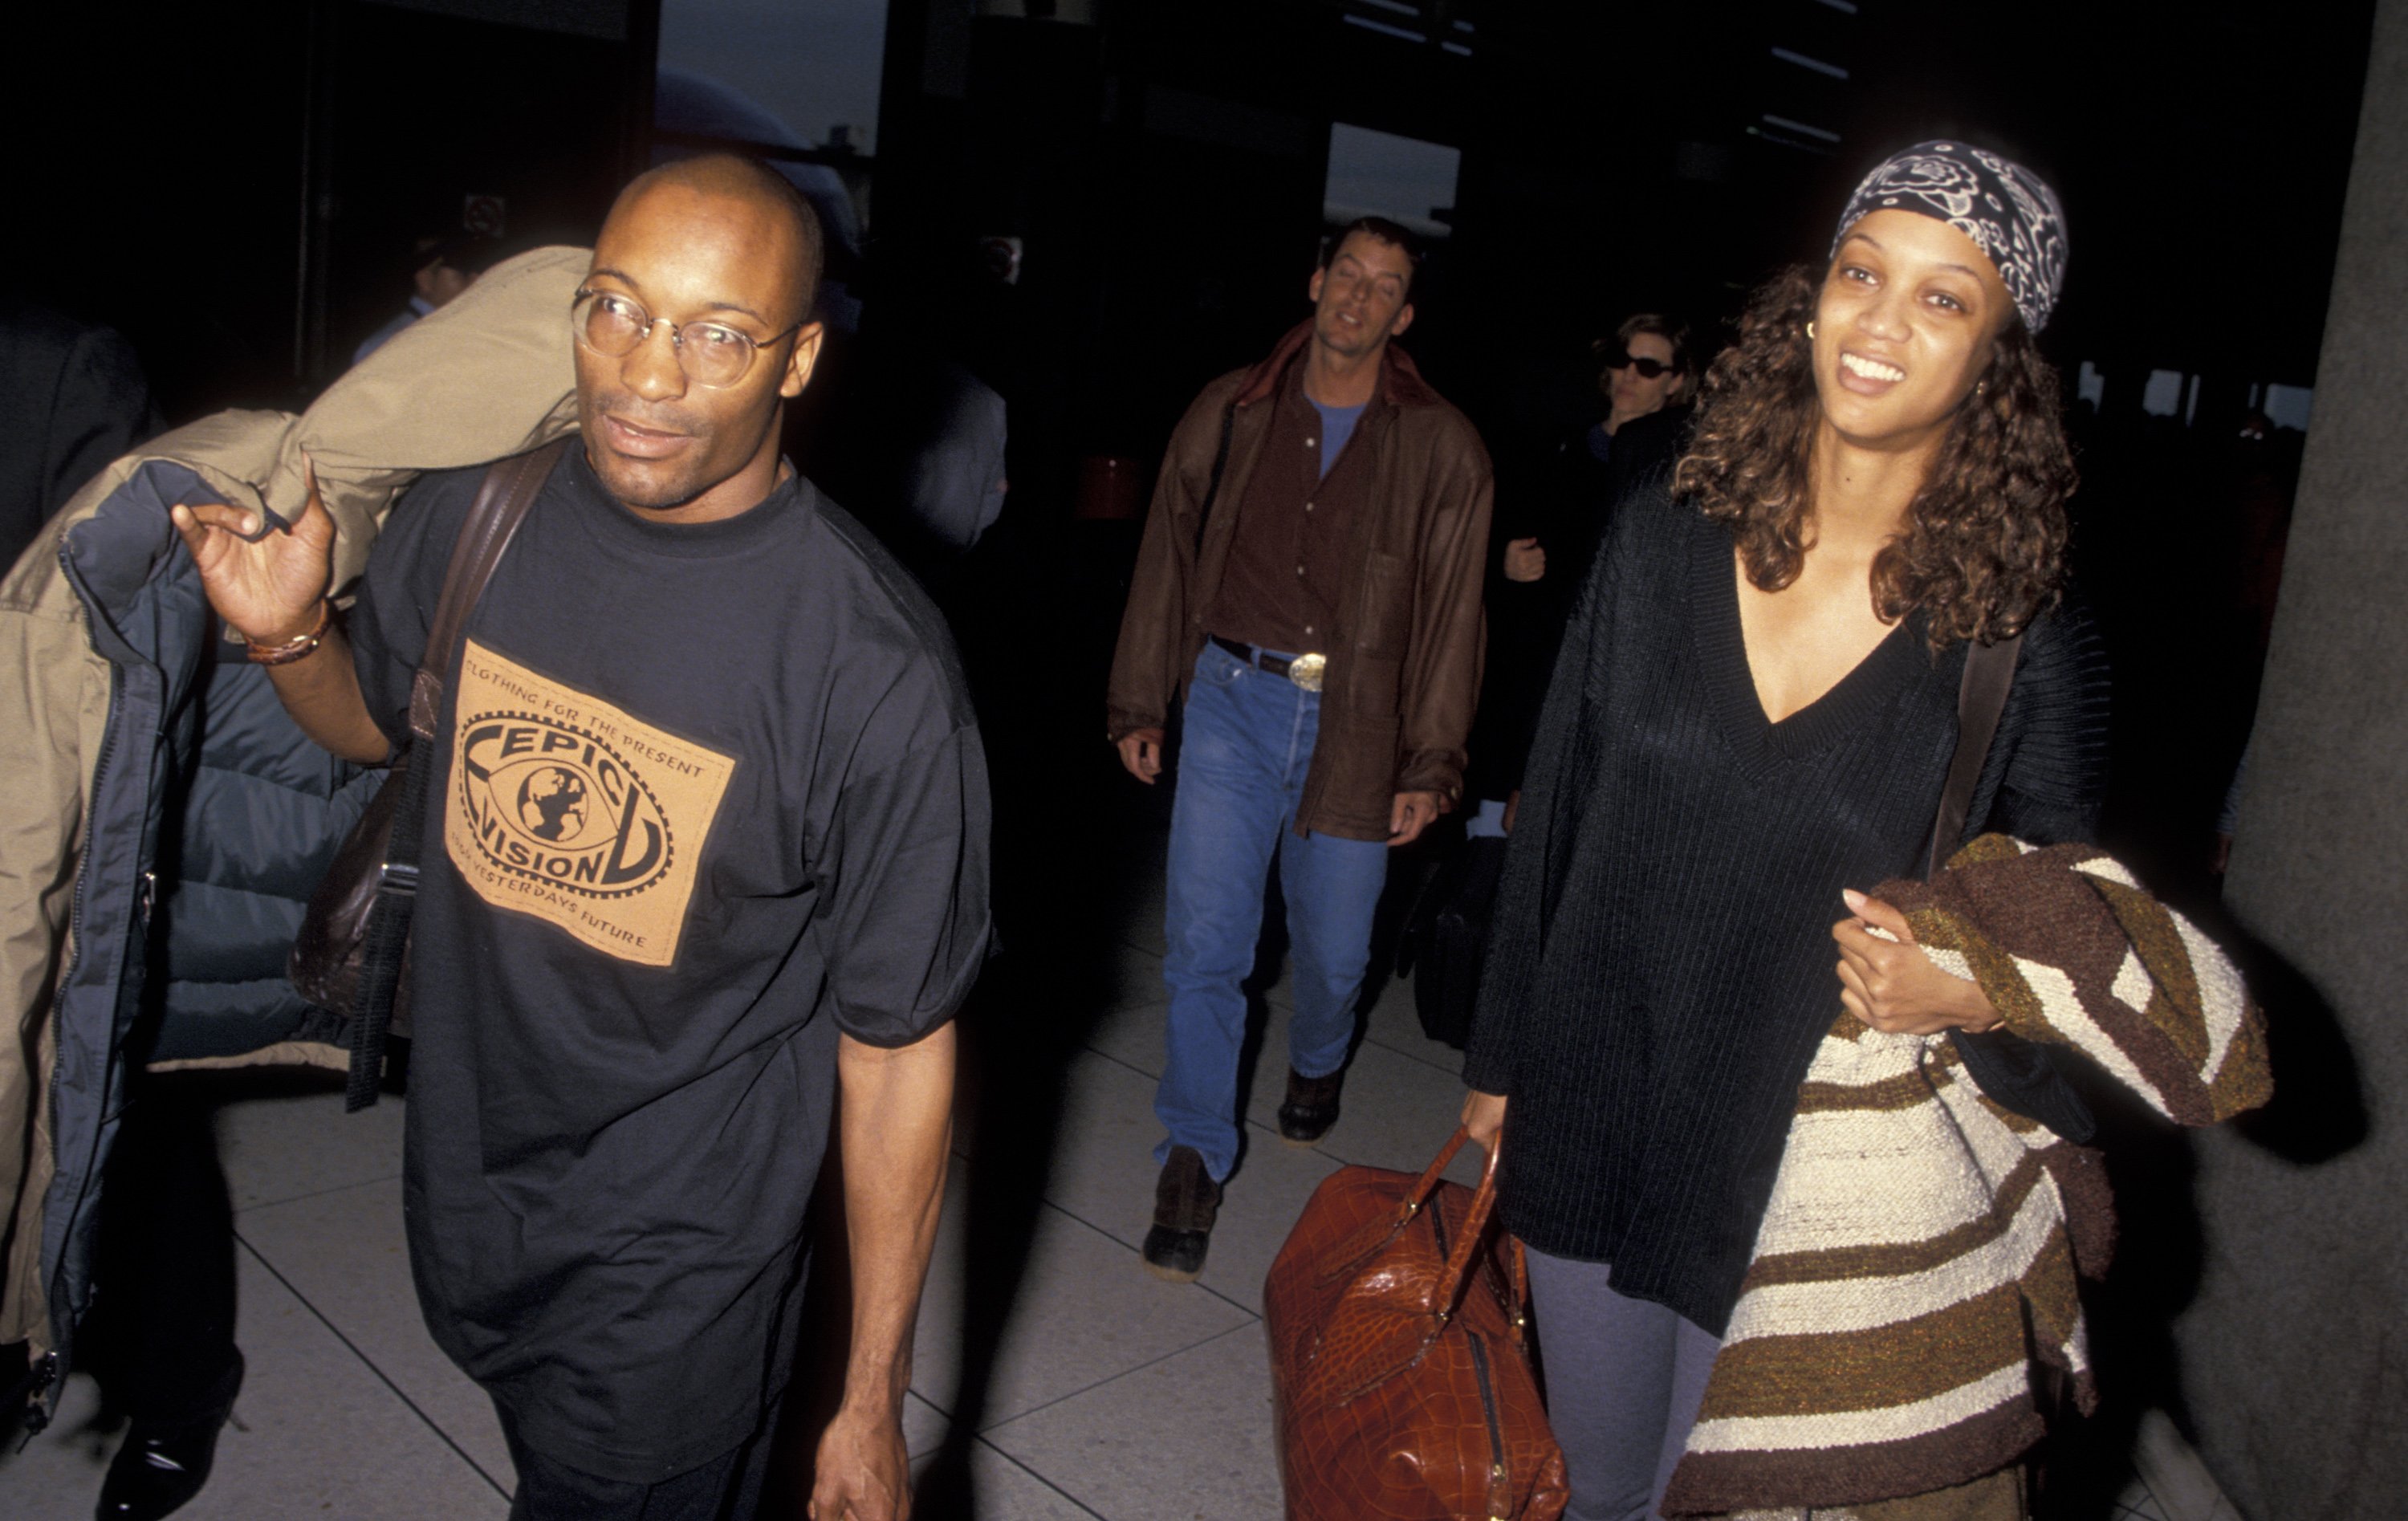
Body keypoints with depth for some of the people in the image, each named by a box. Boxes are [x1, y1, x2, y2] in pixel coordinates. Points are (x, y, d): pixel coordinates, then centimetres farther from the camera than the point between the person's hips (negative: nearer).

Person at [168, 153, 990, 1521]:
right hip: (460, 1193, 6)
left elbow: (899, 1048, -19)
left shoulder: (877, 673, -26)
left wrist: (874, 1406, -13)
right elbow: (376, 719, 12)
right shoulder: (477, 509, -9)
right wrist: (288, 633, -11)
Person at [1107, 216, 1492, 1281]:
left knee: (1333, 949, 11)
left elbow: (1451, 614, 2)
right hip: (1232, 700, 1)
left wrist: (1429, 766, -2)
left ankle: (1316, 1067, 46)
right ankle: (1195, 1159, 13)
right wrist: (1139, 703, 9)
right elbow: (1168, 558, 11)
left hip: (1354, 724, 0)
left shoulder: (1442, 450, 2)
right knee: (1204, 943, -4)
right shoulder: (1230, 413, 6)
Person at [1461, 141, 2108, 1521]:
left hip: (1812, 1188, -2)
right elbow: (1555, 817, 3)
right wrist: (1501, 1061, 9)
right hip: (1589, 1126, 3)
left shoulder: (2031, 646, -12)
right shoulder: (1663, 545, -5)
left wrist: (1972, 994, -21)